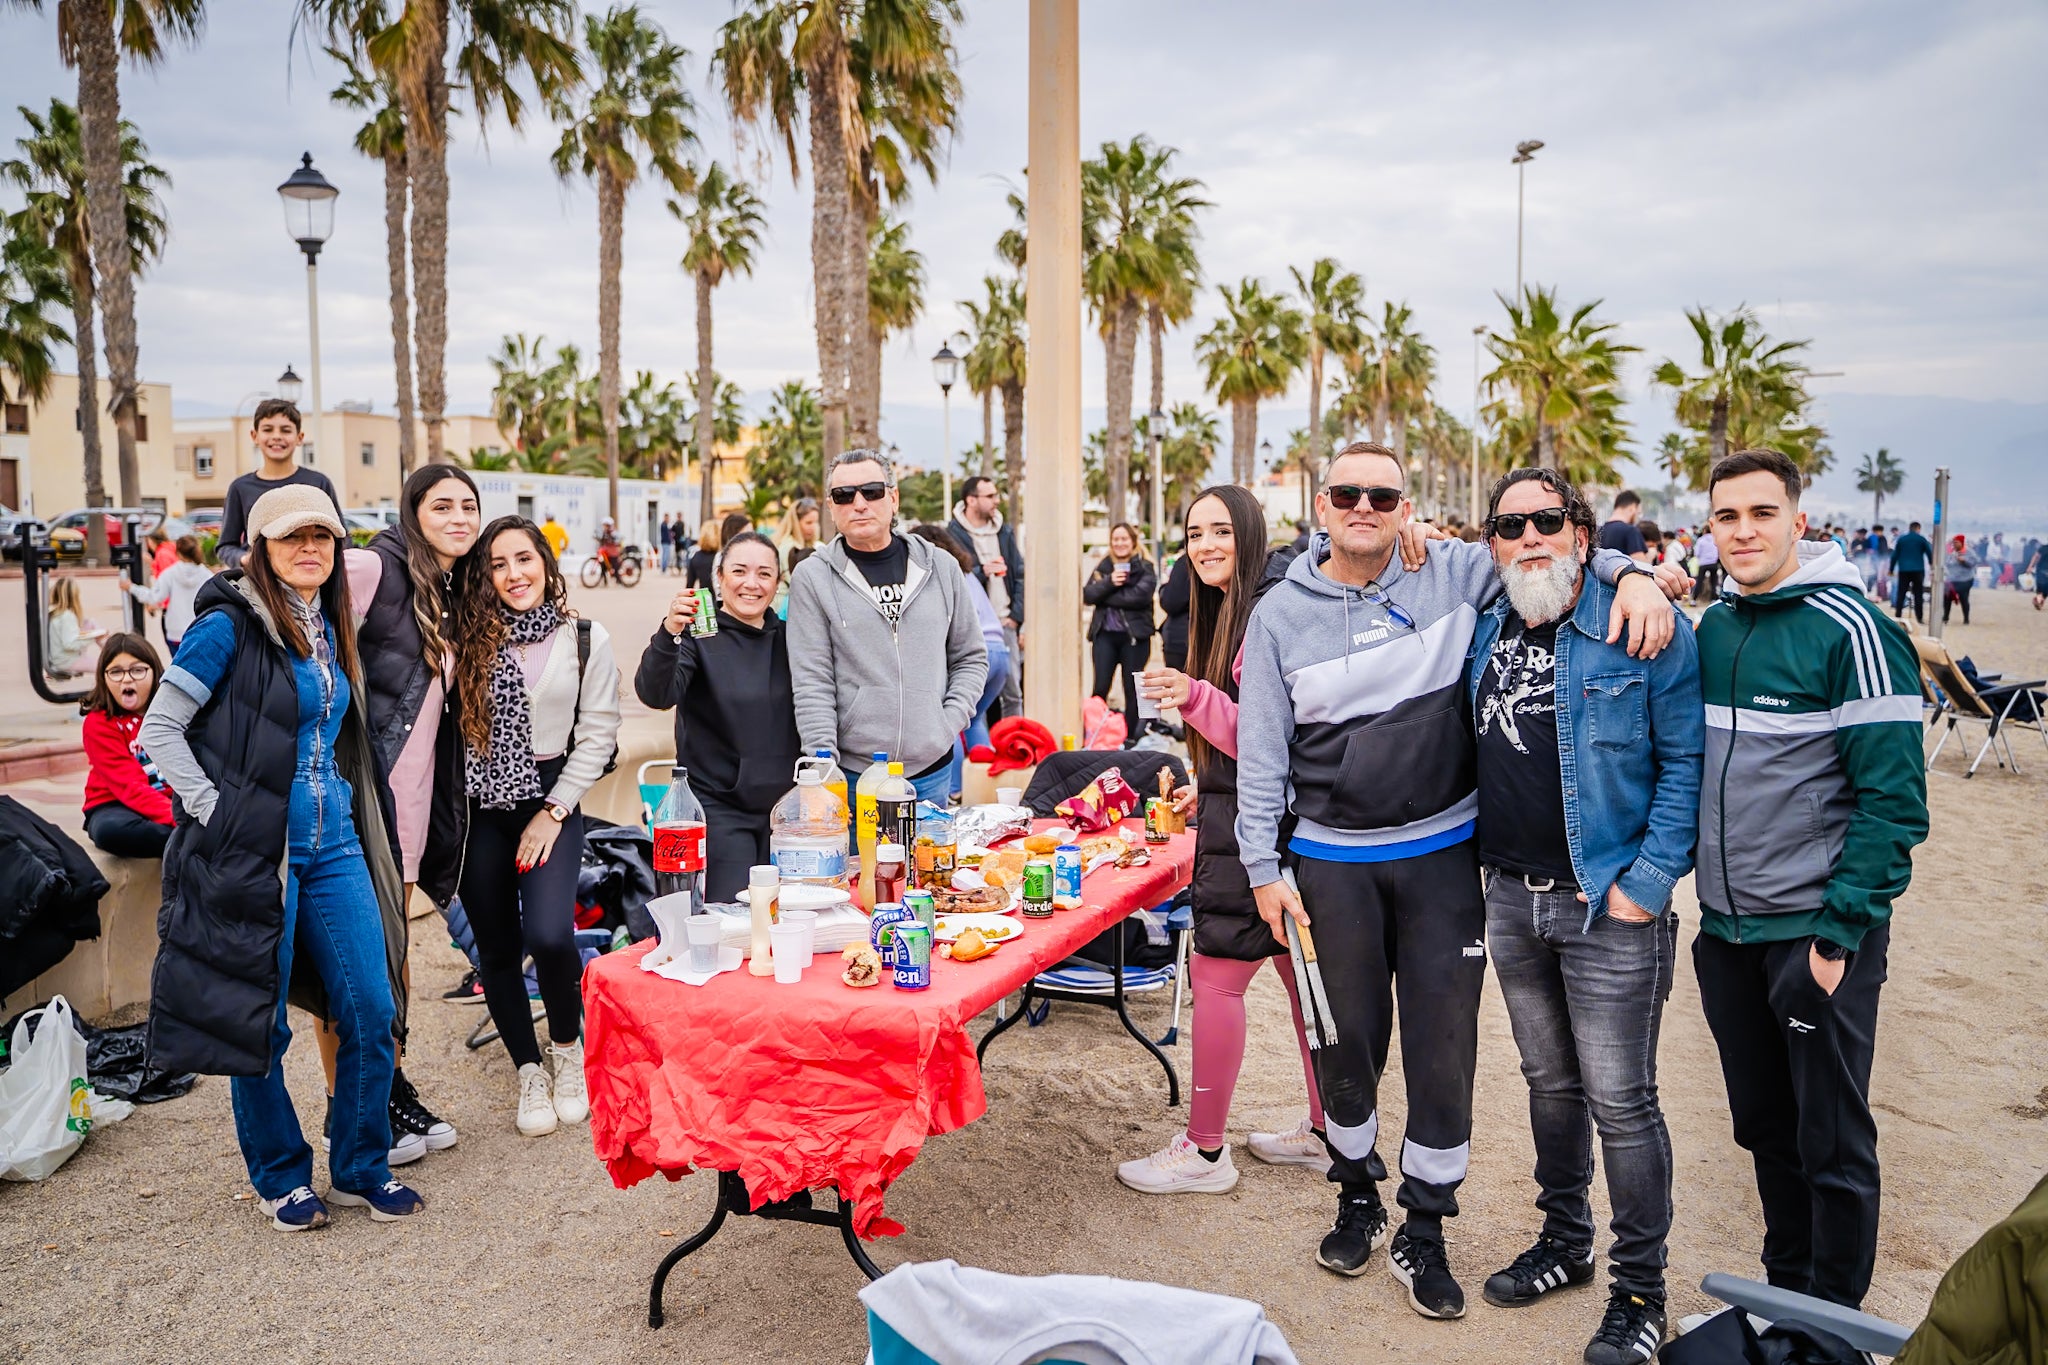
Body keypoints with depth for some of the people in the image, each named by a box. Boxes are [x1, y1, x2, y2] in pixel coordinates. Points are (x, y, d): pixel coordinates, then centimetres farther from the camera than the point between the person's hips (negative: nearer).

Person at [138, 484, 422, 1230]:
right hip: (254, 855, -6)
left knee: (373, 1013, 5)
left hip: (334, 847, 6)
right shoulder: (229, 624, -8)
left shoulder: (330, 629, 12)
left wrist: (343, 808, 14)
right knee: (260, 1026, 7)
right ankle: (280, 1177, 26)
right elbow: (159, 728, -9)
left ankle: (361, 1169, 21)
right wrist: (216, 813, -13)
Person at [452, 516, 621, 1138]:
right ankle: (529, 1070, 26)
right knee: (496, 949, 7)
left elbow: (597, 734, -2)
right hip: (481, 810, 2)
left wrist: (553, 810, -7)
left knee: (549, 935, -19)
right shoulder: (470, 638, 3)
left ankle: (567, 1046, 9)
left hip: (549, 803, -2)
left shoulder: (585, 640, 0)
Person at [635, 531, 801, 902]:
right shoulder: (699, 634, -5)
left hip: (783, 805, 5)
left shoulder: (787, 638, 9)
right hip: (718, 808, -4)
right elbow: (655, 695, -23)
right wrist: (669, 634, -39)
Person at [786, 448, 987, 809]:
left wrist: (950, 722, -1)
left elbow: (971, 657, 14)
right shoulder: (812, 577, -1)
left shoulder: (941, 568, 7)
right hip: (851, 777, -3)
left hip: (933, 772, 3)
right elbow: (811, 684, -6)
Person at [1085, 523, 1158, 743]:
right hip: (1105, 635, 3)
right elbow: (1087, 594, -1)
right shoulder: (1104, 567, 12)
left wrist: (1104, 598, -11)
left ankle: (1130, 737, 12)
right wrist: (1109, 582, -17)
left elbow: (1139, 596, -17)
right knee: (1100, 688, -1)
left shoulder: (1145, 568, 0)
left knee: (1131, 689, 4)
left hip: (1134, 636, -3)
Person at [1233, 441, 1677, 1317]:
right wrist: (1263, 868, -2)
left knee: (1443, 1046, 5)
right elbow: (1261, 751, 1)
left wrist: (1631, 573, -11)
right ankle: (1358, 1196, 38)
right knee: (1347, 1039, 13)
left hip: (1441, 857, 0)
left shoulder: (1454, 577, -1)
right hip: (1333, 864, 0)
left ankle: (1424, 1234, 23)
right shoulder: (1281, 614, -1)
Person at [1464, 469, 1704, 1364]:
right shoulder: (1483, 630, 7)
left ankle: (1640, 1290, 20)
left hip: (1609, 906, -5)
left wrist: (1650, 880, -15)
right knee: (1549, 1082, 19)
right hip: (1511, 896, 6)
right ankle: (1565, 1242, 37)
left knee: (1620, 1102, 2)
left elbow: (1686, 761, -12)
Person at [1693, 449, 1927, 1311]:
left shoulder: (1849, 629, -13)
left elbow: (1893, 798, -15)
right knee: (1763, 1126, 18)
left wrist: (1840, 930, -17)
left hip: (1818, 933, -6)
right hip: (1725, 928, 6)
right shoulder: (1712, 628, 6)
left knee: (1832, 1142, 7)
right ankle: (1783, 1293, 36)